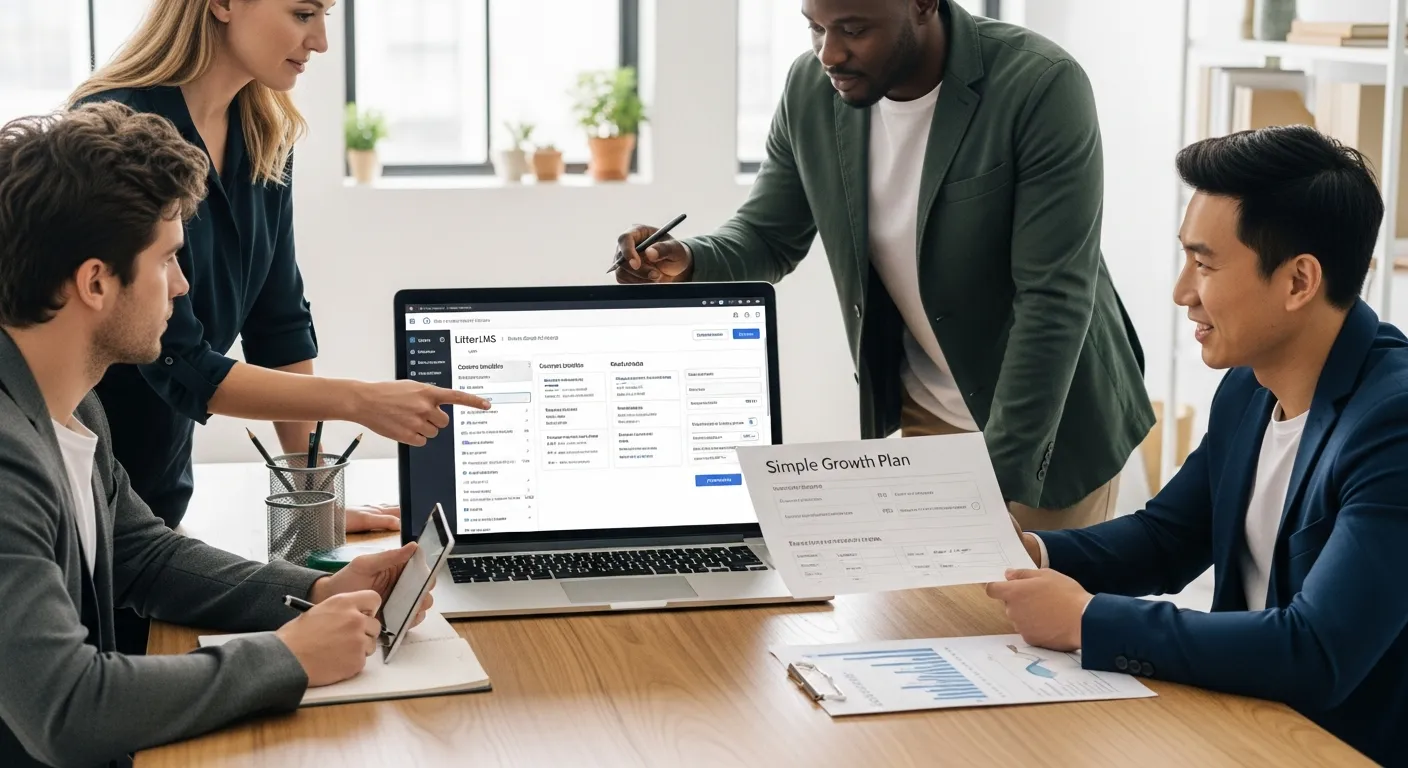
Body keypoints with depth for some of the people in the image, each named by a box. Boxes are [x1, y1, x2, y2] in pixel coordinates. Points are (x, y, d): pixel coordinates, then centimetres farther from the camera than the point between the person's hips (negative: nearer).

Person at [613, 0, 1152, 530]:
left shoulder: (1042, 89, -25)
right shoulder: (811, 92, -10)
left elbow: (1055, 299, -27)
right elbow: (768, 238, 3)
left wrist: (1002, 477, -30)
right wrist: (686, 262, -20)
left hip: (1054, 422, -4)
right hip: (919, 414, 4)